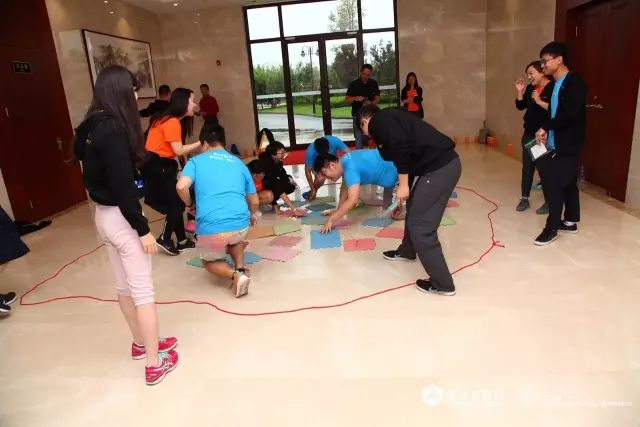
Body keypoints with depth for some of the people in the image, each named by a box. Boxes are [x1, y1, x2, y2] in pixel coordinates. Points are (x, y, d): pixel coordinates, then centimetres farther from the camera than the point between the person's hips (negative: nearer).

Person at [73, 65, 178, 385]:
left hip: (103, 215, 10)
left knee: (124, 287, 20)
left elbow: (97, 174, 12)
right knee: (142, 291, 0)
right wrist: (143, 229, -18)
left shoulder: (91, 127, 8)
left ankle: (141, 342, 38)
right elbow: (123, 185, -23)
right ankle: (155, 364, 10)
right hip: (121, 217, -9)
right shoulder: (112, 129, -21)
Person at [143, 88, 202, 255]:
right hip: (157, 166, -10)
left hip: (161, 165, 10)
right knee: (177, 203, -2)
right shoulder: (172, 122, -17)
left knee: (174, 203, 13)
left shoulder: (170, 120, 13)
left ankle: (182, 241, 21)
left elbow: (175, 149, 6)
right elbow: (178, 150, -21)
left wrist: (199, 147, 3)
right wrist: (201, 143, -14)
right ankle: (165, 239, 7)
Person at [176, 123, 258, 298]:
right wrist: (251, 216, 44)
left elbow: (181, 187, -9)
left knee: (210, 261, 28)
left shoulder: (196, 160, 10)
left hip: (210, 228, -3)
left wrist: (190, 205, 13)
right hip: (241, 224, 3)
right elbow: (254, 201, 22)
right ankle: (241, 269, 16)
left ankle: (235, 275, -1)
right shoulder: (239, 163, 19)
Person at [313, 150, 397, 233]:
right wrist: (338, 210, 6)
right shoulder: (344, 161, -2)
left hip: (396, 174, -9)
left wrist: (331, 219, -37)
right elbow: (345, 188, 10)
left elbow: (352, 201, -42)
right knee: (388, 206, 21)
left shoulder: (350, 169, -33)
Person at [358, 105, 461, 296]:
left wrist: (403, 185, -11)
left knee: (421, 226, -3)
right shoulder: (390, 118, 26)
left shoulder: (379, 121, -2)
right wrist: (406, 186, 43)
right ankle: (406, 251, 50)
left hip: (439, 167, -10)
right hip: (442, 163, 10)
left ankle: (442, 284, 7)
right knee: (414, 208, 27)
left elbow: (400, 147, -19)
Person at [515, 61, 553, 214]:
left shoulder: (553, 88, -14)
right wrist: (520, 91, 0)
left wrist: (539, 101, -22)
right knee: (527, 166, 9)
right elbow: (520, 106, 12)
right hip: (529, 133, 7)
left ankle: (548, 202, 11)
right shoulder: (530, 87, 8)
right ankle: (524, 199, 17)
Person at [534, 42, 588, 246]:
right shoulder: (556, 84, 12)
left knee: (555, 184, -6)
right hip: (556, 144, 8)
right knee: (567, 183, 15)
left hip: (568, 145, -8)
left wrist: (545, 127, -19)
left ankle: (552, 228, 2)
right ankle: (570, 221, 26)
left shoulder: (575, 83, -14)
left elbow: (570, 114, -25)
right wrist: (545, 132, -1)